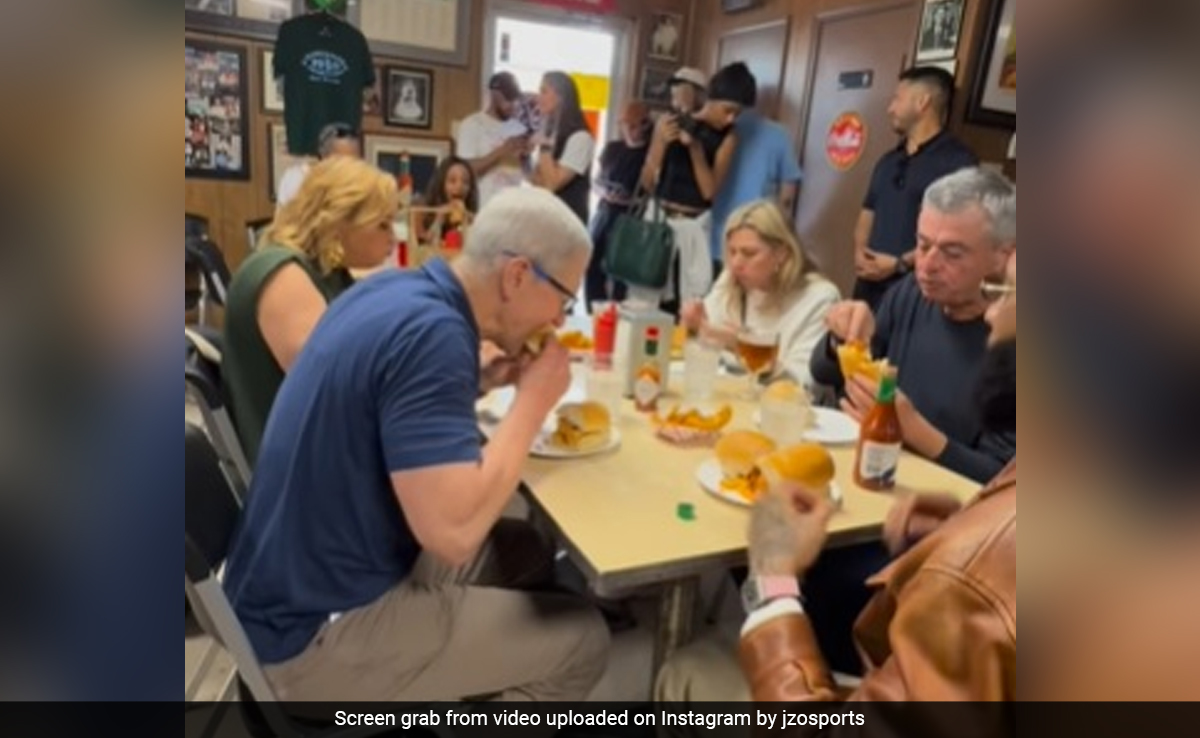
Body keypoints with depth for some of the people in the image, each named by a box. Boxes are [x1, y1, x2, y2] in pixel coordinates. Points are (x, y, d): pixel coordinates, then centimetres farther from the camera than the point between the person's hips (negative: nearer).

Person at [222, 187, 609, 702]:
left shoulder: (400, 291, 1)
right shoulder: (432, 331, -27)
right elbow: (453, 531, -33)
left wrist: (483, 380, 3)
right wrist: (534, 399, -19)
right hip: (319, 628, -9)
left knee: (529, 551, 18)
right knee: (582, 640, -2)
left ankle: (474, 678, 33)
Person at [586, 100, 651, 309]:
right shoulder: (612, 148, 12)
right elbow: (596, 182, 17)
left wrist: (631, 200, -20)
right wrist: (604, 192, -4)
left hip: (630, 219, -5)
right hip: (604, 212, 6)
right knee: (593, 268, 8)